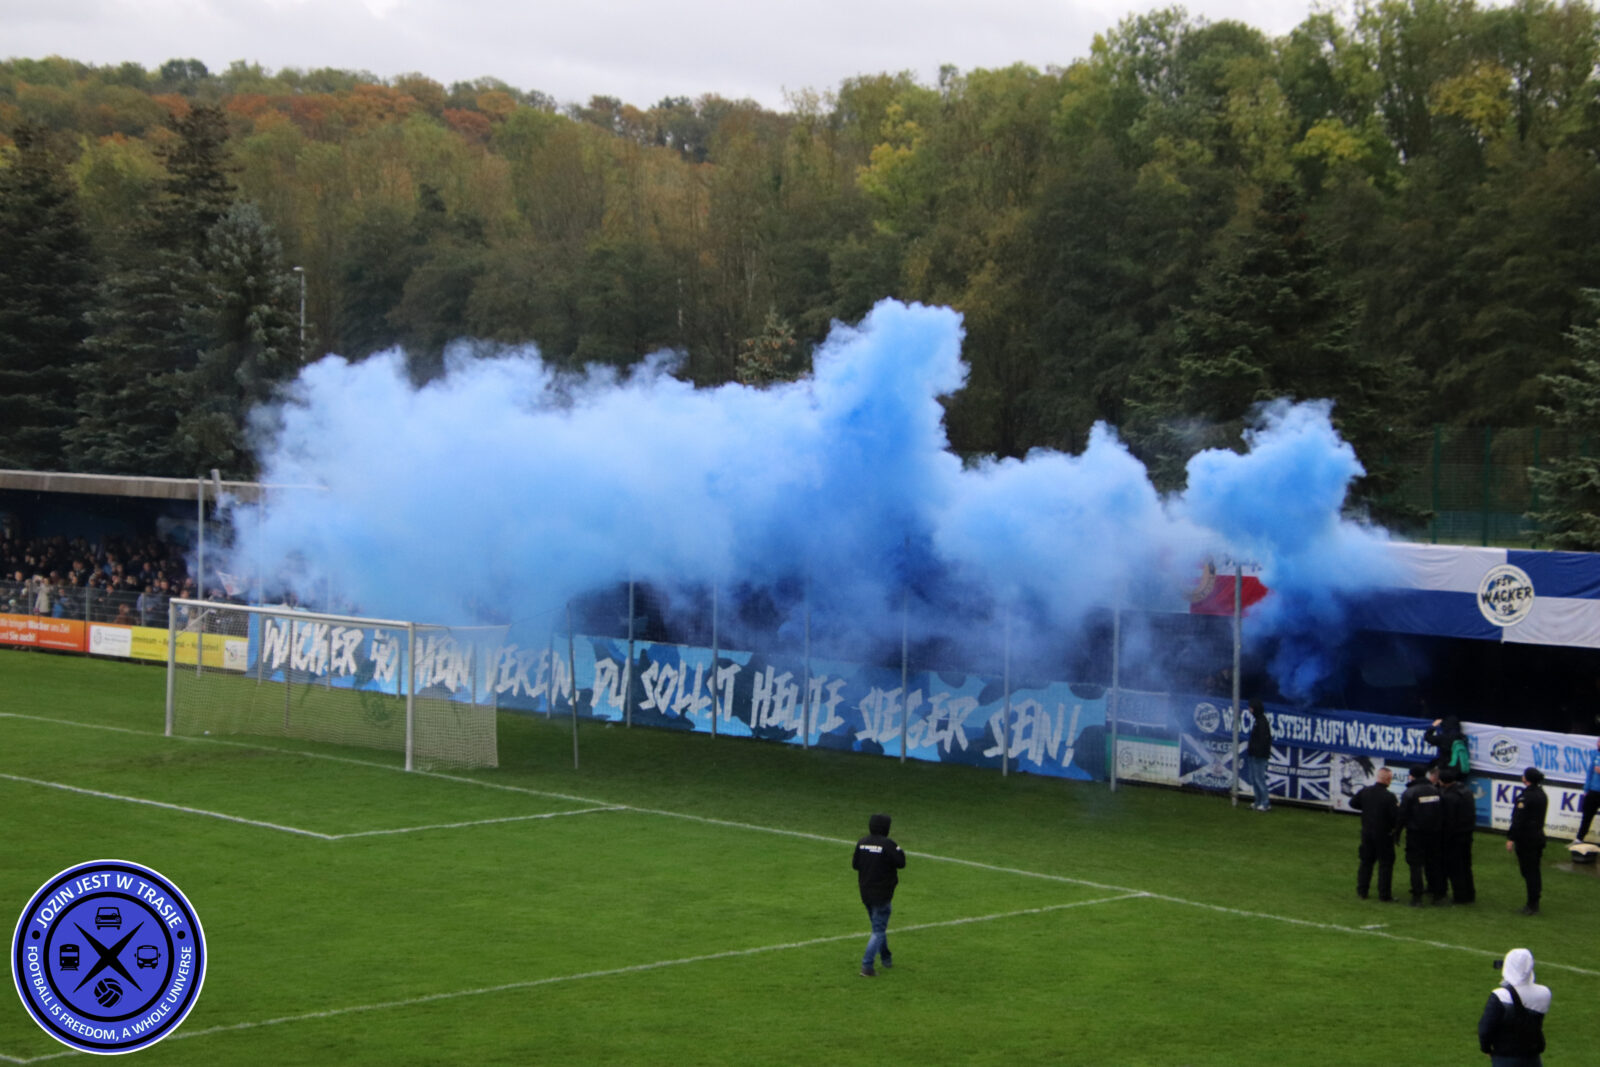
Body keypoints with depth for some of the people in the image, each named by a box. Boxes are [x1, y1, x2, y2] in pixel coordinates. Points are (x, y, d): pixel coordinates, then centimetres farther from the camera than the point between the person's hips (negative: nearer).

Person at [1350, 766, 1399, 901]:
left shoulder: (1365, 792, -4)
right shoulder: (1389, 796, -21)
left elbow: (1353, 803, 11)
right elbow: (1396, 816, -22)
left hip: (1367, 833, 5)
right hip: (1384, 834, -5)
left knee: (1366, 862, 16)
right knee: (1385, 864, 5)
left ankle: (1362, 891, 21)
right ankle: (1384, 893, 7)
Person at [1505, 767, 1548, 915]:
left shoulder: (1525, 796, -19)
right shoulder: (1542, 795, 8)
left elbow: (1518, 819, -21)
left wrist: (1511, 838, -17)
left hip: (1526, 838, -8)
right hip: (1539, 835, 8)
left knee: (1528, 871, -3)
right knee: (1535, 871, 14)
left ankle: (1532, 905, -1)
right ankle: (1534, 903, 20)